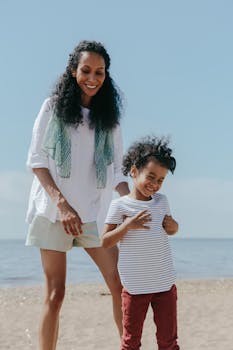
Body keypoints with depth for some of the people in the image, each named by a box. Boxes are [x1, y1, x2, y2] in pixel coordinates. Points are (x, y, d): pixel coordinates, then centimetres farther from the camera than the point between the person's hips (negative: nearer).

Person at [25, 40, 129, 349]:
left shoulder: (108, 117, 13)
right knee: (55, 293, -3)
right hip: (54, 210, -3)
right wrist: (62, 203, -14)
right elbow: (36, 159, -2)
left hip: (94, 213, 3)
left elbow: (116, 170, 11)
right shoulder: (54, 107, 3)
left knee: (120, 286, -3)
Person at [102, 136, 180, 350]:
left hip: (165, 283, 4)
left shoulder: (162, 201, 6)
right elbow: (105, 242, -6)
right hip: (135, 285, -3)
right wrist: (127, 225, -20)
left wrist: (173, 226, 0)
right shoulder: (120, 205, -6)